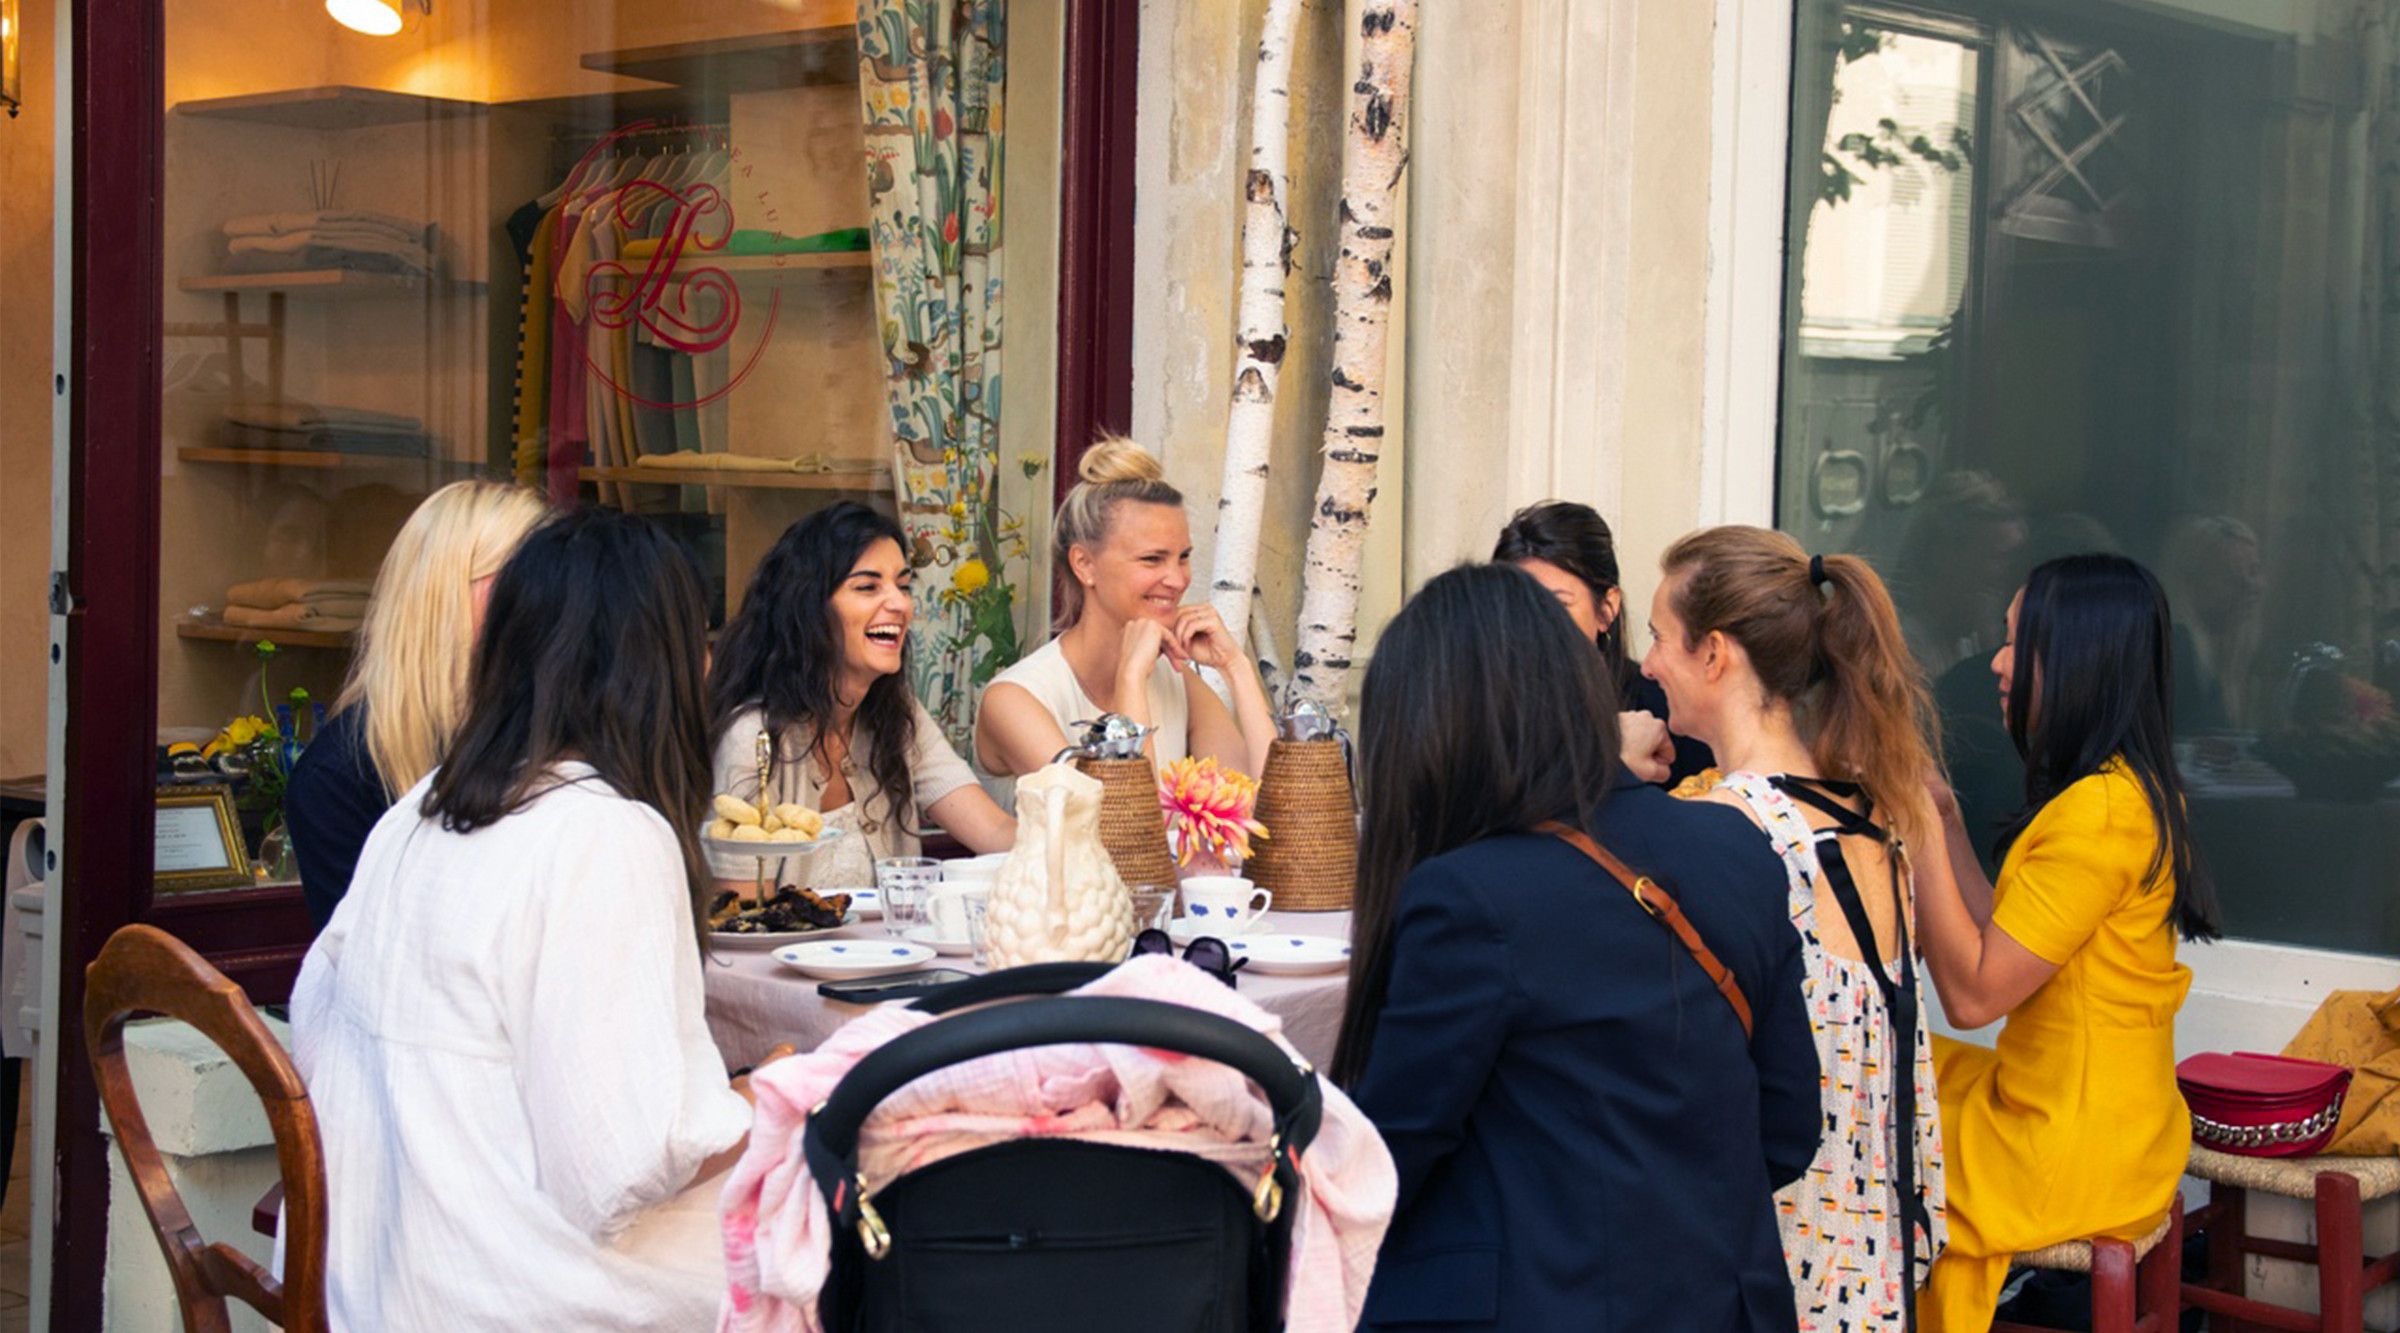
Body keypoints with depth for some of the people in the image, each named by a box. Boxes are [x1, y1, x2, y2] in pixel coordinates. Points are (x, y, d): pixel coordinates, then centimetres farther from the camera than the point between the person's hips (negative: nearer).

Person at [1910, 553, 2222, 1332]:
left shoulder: (2099, 813, -23)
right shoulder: (2129, 789, 8)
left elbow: (1973, 992, -22)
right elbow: (2001, 945, 9)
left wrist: (1920, 827, -18)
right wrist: (1944, 818, 10)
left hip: (2070, 1159, -9)